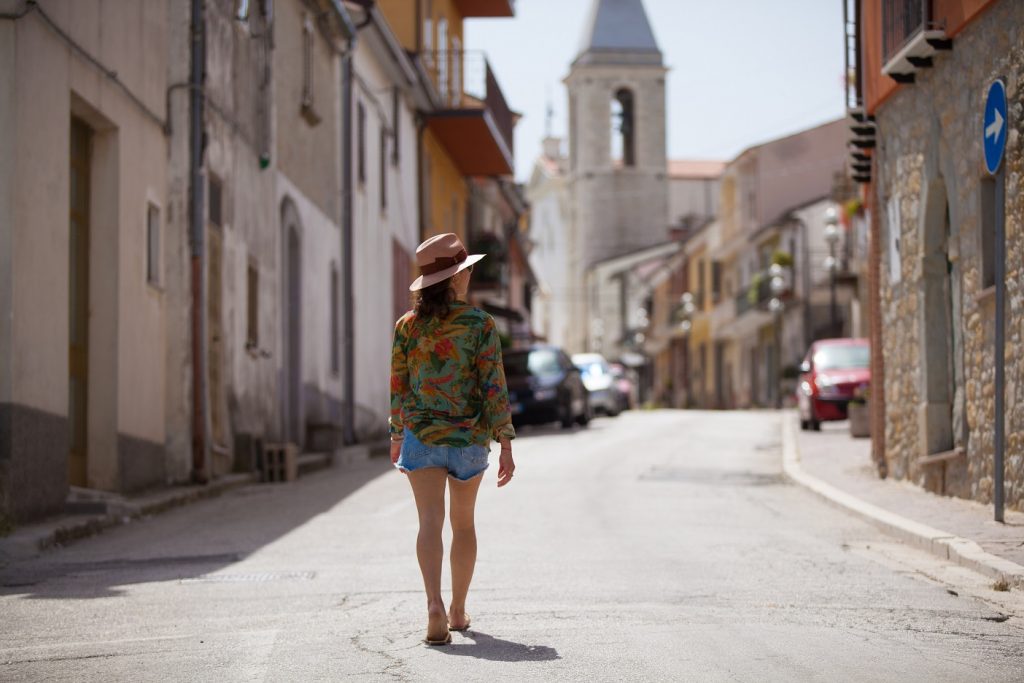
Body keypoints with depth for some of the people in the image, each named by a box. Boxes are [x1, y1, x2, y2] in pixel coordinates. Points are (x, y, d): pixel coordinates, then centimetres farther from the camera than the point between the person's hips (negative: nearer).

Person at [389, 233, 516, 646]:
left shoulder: (408, 325, 0)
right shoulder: (480, 324, -8)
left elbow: (399, 386, 5)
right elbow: (494, 387, -11)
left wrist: (397, 435, 19)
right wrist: (506, 446, -7)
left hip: (421, 435, 1)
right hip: (470, 438, 0)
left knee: (430, 522, -7)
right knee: (463, 523, 16)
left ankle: (435, 605, -29)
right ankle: (458, 611, 27)